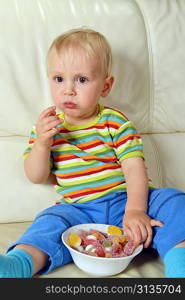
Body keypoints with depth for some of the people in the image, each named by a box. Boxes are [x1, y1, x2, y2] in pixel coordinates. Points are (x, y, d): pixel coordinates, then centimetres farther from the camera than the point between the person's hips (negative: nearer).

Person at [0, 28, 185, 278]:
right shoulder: (47, 127, 6)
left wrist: (135, 210, -25)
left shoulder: (115, 123, -1)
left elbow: (134, 168, -9)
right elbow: (36, 177, 3)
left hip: (124, 201, 0)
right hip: (79, 209, 1)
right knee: (50, 223, -28)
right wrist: (42, 143, -16)